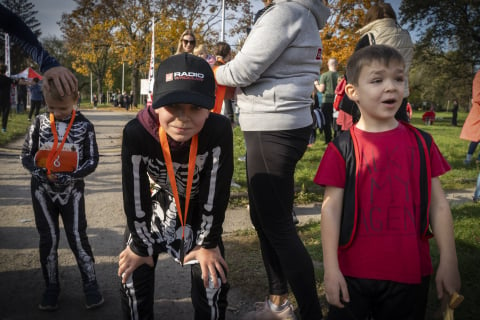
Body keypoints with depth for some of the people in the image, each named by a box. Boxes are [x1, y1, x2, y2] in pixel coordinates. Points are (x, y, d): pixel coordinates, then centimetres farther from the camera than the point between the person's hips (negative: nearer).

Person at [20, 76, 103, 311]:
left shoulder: (84, 126, -8)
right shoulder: (40, 122, -2)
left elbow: (92, 161, -6)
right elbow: (26, 155, 2)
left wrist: (69, 177, -19)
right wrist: (39, 172, -16)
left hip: (72, 190, -2)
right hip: (43, 189, 2)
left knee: (78, 237, -1)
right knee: (48, 238, 9)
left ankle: (91, 285, 13)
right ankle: (51, 287, 23)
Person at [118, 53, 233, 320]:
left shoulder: (219, 131, -37)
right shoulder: (136, 134, -35)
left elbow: (217, 193, -24)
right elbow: (134, 196, -22)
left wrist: (208, 244, -14)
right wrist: (141, 246, -10)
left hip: (202, 206, 0)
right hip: (160, 200, 1)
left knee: (211, 280, -4)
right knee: (132, 274, 3)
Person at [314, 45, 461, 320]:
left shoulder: (422, 143, 1)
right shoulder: (342, 149, -7)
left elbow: (438, 204, 4)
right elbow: (331, 209, -7)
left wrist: (449, 262, 2)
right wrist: (331, 268, -9)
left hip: (411, 272, 2)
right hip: (353, 273, -2)